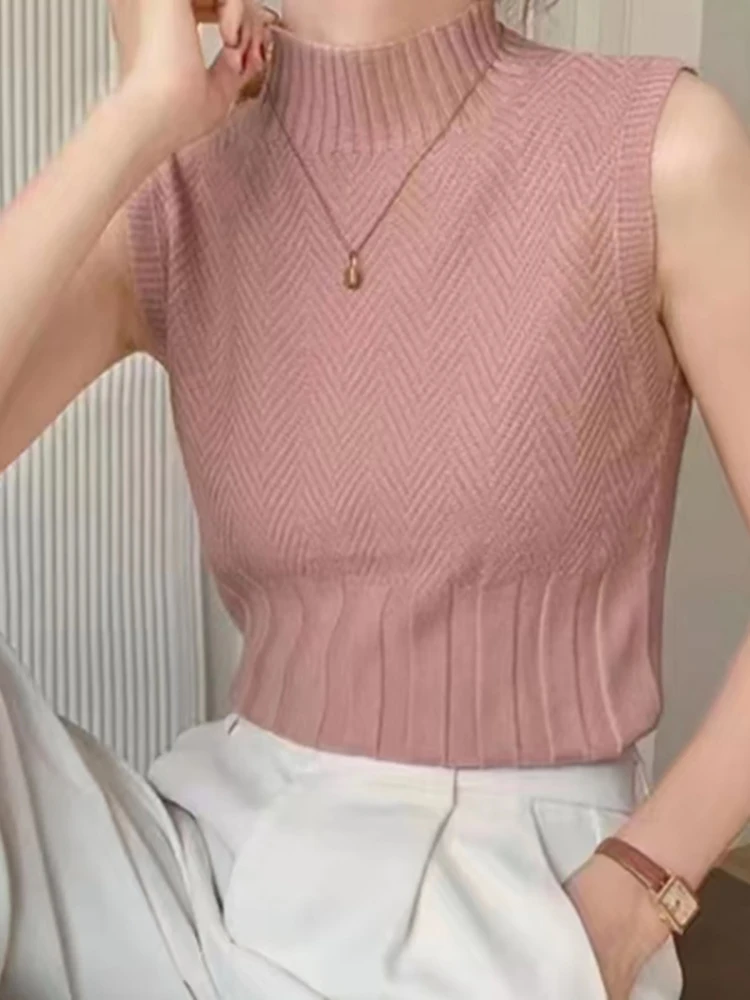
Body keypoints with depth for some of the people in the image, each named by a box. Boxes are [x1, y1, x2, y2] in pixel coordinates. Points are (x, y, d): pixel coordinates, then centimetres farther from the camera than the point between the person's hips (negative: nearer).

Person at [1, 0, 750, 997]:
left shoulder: (662, 149, -10)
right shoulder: (164, 205, -1)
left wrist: (626, 901, -14)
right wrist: (144, 111, -18)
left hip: (509, 902, -3)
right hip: (227, 852, 3)